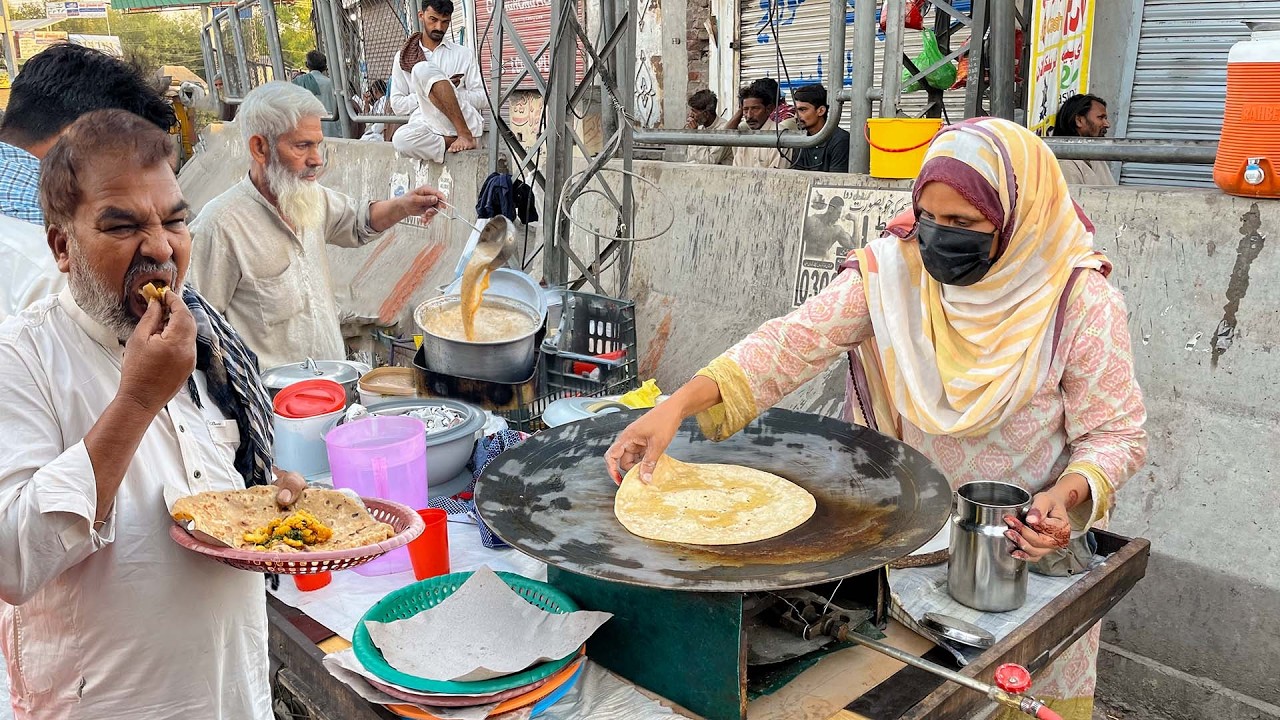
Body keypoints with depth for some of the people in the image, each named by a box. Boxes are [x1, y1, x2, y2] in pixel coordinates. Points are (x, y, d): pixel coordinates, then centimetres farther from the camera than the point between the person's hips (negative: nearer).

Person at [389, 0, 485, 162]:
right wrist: (426, 91, -2)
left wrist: (452, 92, -6)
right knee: (401, 140, -38)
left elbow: (483, 99, 11)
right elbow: (397, 105, 14)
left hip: (466, 122, -1)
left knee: (423, 69, -26)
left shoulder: (464, 55, 16)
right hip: (426, 124, 1)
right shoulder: (403, 57, 18)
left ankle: (465, 135, -29)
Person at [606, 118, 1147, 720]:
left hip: (1031, 545, -1)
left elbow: (1117, 433, -12)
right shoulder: (894, 270, -16)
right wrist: (677, 405, -36)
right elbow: (795, 342, -24)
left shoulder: (1081, 302, -20)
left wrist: (1068, 493, -33)